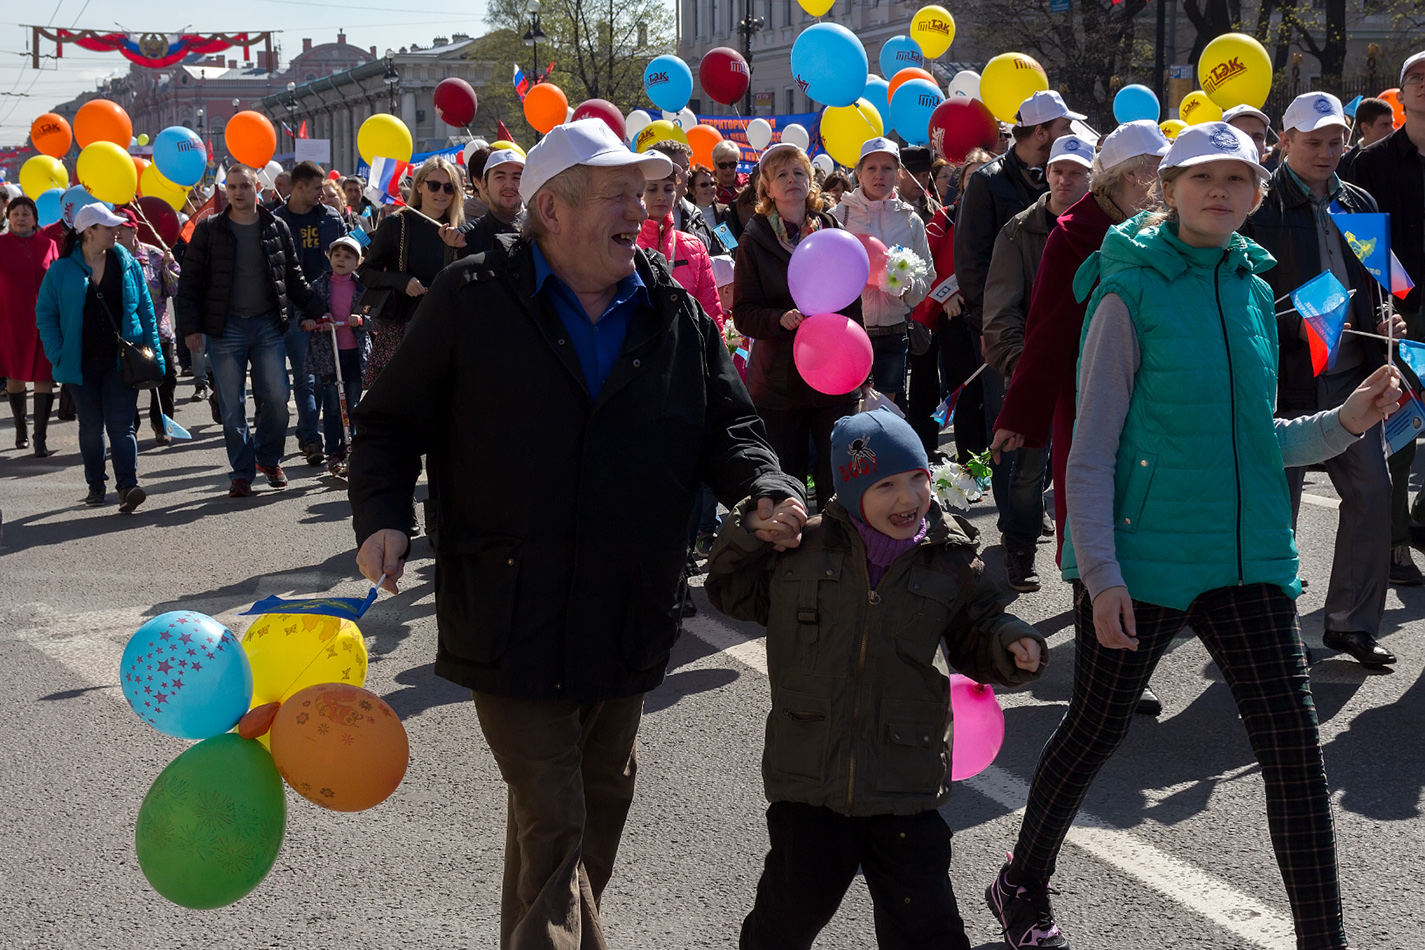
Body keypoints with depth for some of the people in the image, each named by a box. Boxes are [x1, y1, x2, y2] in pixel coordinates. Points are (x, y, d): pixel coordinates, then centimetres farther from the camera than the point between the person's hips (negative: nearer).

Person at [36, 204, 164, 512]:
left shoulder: (127, 264, 5)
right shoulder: (62, 270, 0)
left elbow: (145, 307, 8)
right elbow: (45, 313, 4)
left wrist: (153, 349, 2)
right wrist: (58, 354, -6)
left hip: (122, 359, 0)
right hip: (83, 362, 0)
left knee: (120, 424, -9)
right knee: (91, 426, 9)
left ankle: (127, 486, -17)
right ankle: (96, 485, 21)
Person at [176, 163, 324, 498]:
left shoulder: (276, 228, 6)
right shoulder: (209, 229, 2)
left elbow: (294, 278, 13)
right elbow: (190, 280, 2)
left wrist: (318, 310, 6)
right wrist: (190, 327, -5)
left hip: (268, 324, 1)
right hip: (225, 328, -1)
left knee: (277, 396, -1)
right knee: (232, 406, 1)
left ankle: (269, 458, 20)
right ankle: (242, 473, 9)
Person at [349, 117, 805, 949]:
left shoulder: (677, 315, 4)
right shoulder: (473, 301, -7)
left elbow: (728, 429, 9)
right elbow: (392, 421, -1)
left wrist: (769, 493, -12)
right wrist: (383, 515, -17)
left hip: (628, 621, 5)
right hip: (512, 621, -5)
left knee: (605, 800, 20)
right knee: (553, 821, -5)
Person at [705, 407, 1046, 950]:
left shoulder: (951, 564, -1)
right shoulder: (800, 547, -3)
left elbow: (976, 637, 12)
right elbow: (732, 592, 10)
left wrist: (1013, 647, -9)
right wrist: (750, 530, -6)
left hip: (907, 791, 0)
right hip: (809, 785, 0)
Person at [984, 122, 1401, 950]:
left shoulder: (1254, 289, 9)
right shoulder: (1132, 294, -8)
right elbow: (1092, 452, -9)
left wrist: (1345, 424, 3)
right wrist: (1101, 575, -15)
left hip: (1249, 555, 5)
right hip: (1143, 558, -5)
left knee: (1295, 745, -2)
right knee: (1096, 732, 10)